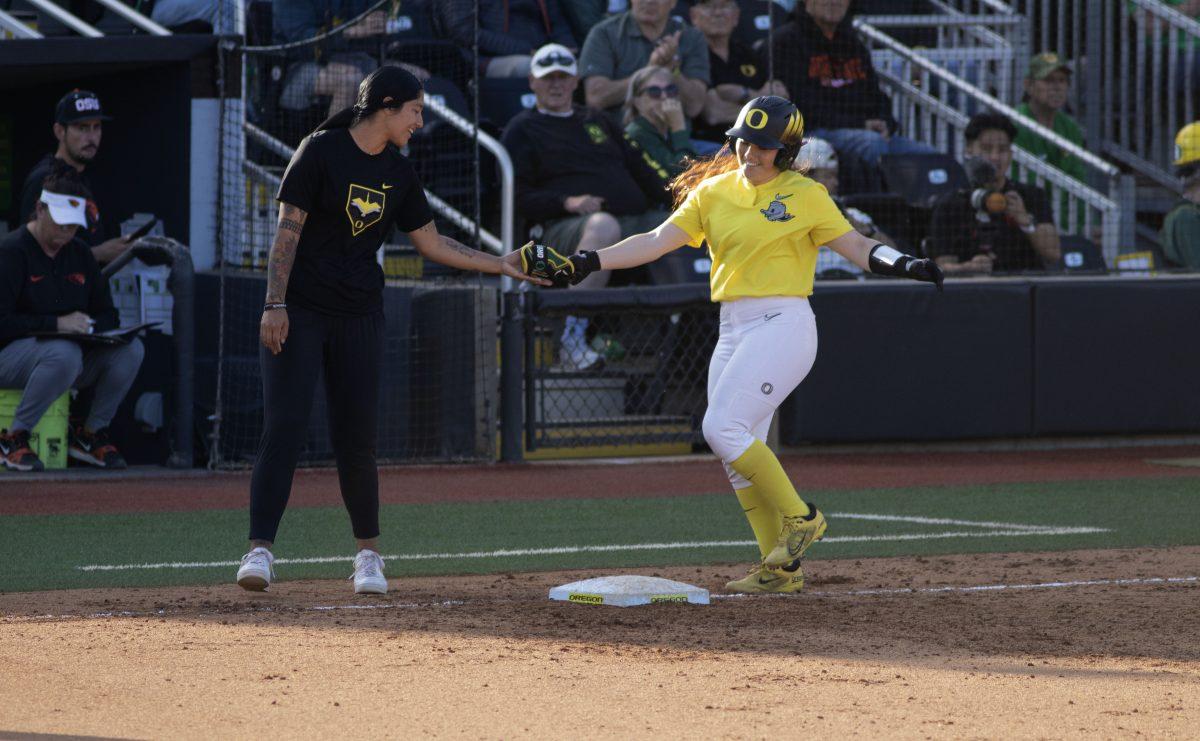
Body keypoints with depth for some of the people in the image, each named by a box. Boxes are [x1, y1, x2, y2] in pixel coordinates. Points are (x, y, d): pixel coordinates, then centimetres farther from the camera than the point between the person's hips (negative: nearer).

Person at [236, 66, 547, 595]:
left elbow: (432, 244, 17)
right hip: (298, 312, -5)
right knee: (284, 428, -14)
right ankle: (259, 551, -17)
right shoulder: (321, 151, -9)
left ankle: (368, 555, 16)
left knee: (356, 440, 2)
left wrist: (501, 265, 12)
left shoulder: (399, 174, 9)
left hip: (359, 316, 5)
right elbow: (288, 229, -12)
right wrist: (275, 305, -19)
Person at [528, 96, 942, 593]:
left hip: (783, 324, -7)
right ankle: (781, 568, 10)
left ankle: (799, 516, -5)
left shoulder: (804, 195, -2)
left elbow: (855, 247, -2)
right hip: (733, 331, 7)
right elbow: (657, 241, 5)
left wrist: (902, 265, -21)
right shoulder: (714, 192, 11)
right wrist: (588, 262, -6)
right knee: (738, 453, 4)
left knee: (723, 429, -19)